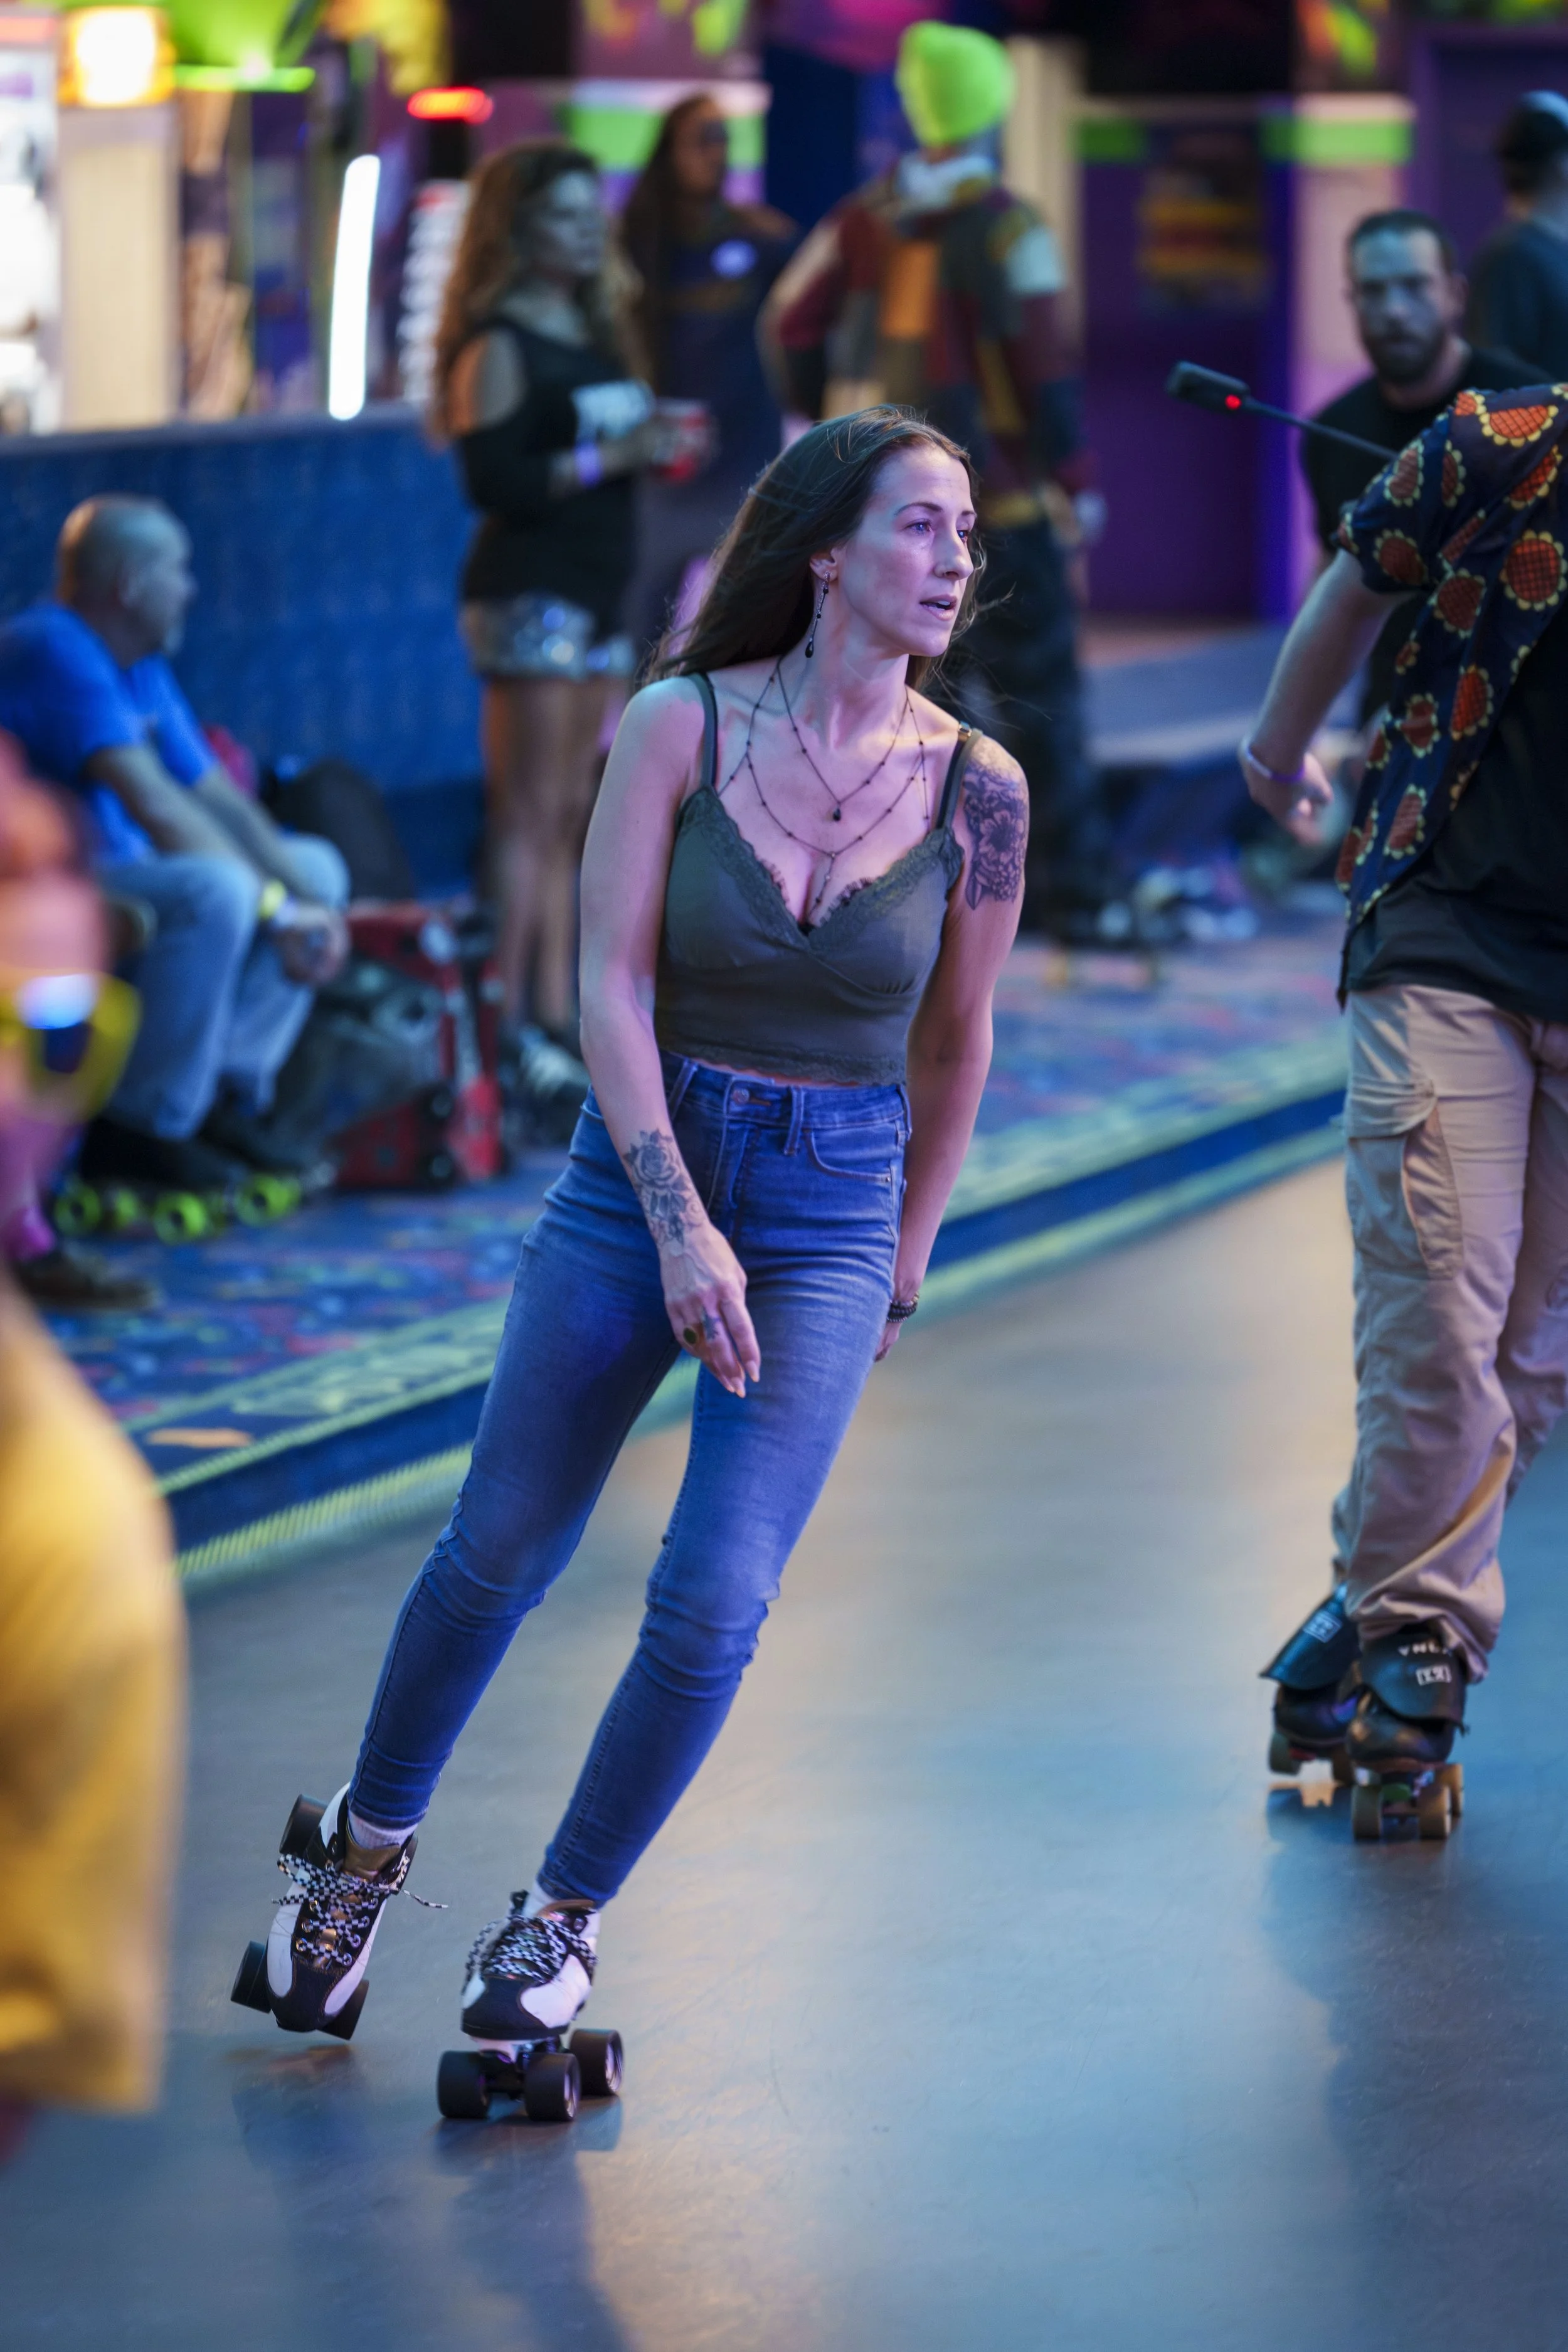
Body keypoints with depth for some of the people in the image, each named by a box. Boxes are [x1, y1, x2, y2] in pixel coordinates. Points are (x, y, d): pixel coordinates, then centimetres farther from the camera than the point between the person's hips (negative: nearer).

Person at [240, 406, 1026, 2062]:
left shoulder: (976, 792, -6)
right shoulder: (679, 728, -10)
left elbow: (955, 1044, 7)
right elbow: (610, 989, -10)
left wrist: (903, 1262, 16)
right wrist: (681, 1225, -18)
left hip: (832, 1206, 0)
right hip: (638, 1167, 0)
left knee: (716, 1602, -9)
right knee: (499, 1554, 10)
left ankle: (563, 1918, 13)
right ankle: (366, 1843, 35)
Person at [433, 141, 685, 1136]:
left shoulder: (595, 334, 15)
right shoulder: (498, 347, -11)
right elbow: (494, 480, -19)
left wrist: (658, 439, 1)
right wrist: (611, 457, -23)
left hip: (597, 593, 9)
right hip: (529, 595, -9)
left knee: (570, 821, 10)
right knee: (530, 818, -10)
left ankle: (557, 1022, 14)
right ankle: (511, 1028, -10)